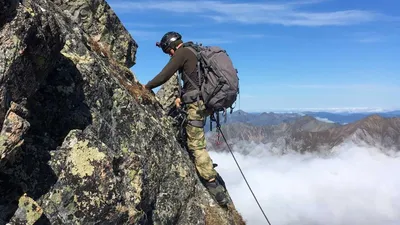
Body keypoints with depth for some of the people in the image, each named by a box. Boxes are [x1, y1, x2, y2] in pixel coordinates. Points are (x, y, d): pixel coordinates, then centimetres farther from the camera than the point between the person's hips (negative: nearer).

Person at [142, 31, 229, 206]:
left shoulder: (183, 52, -6)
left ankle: (213, 185, -5)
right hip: (206, 101, 10)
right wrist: (182, 97, 26)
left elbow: (164, 76, -8)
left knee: (196, 145, -6)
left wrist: (146, 87, 8)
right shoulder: (196, 52, 21)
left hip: (197, 103, -9)